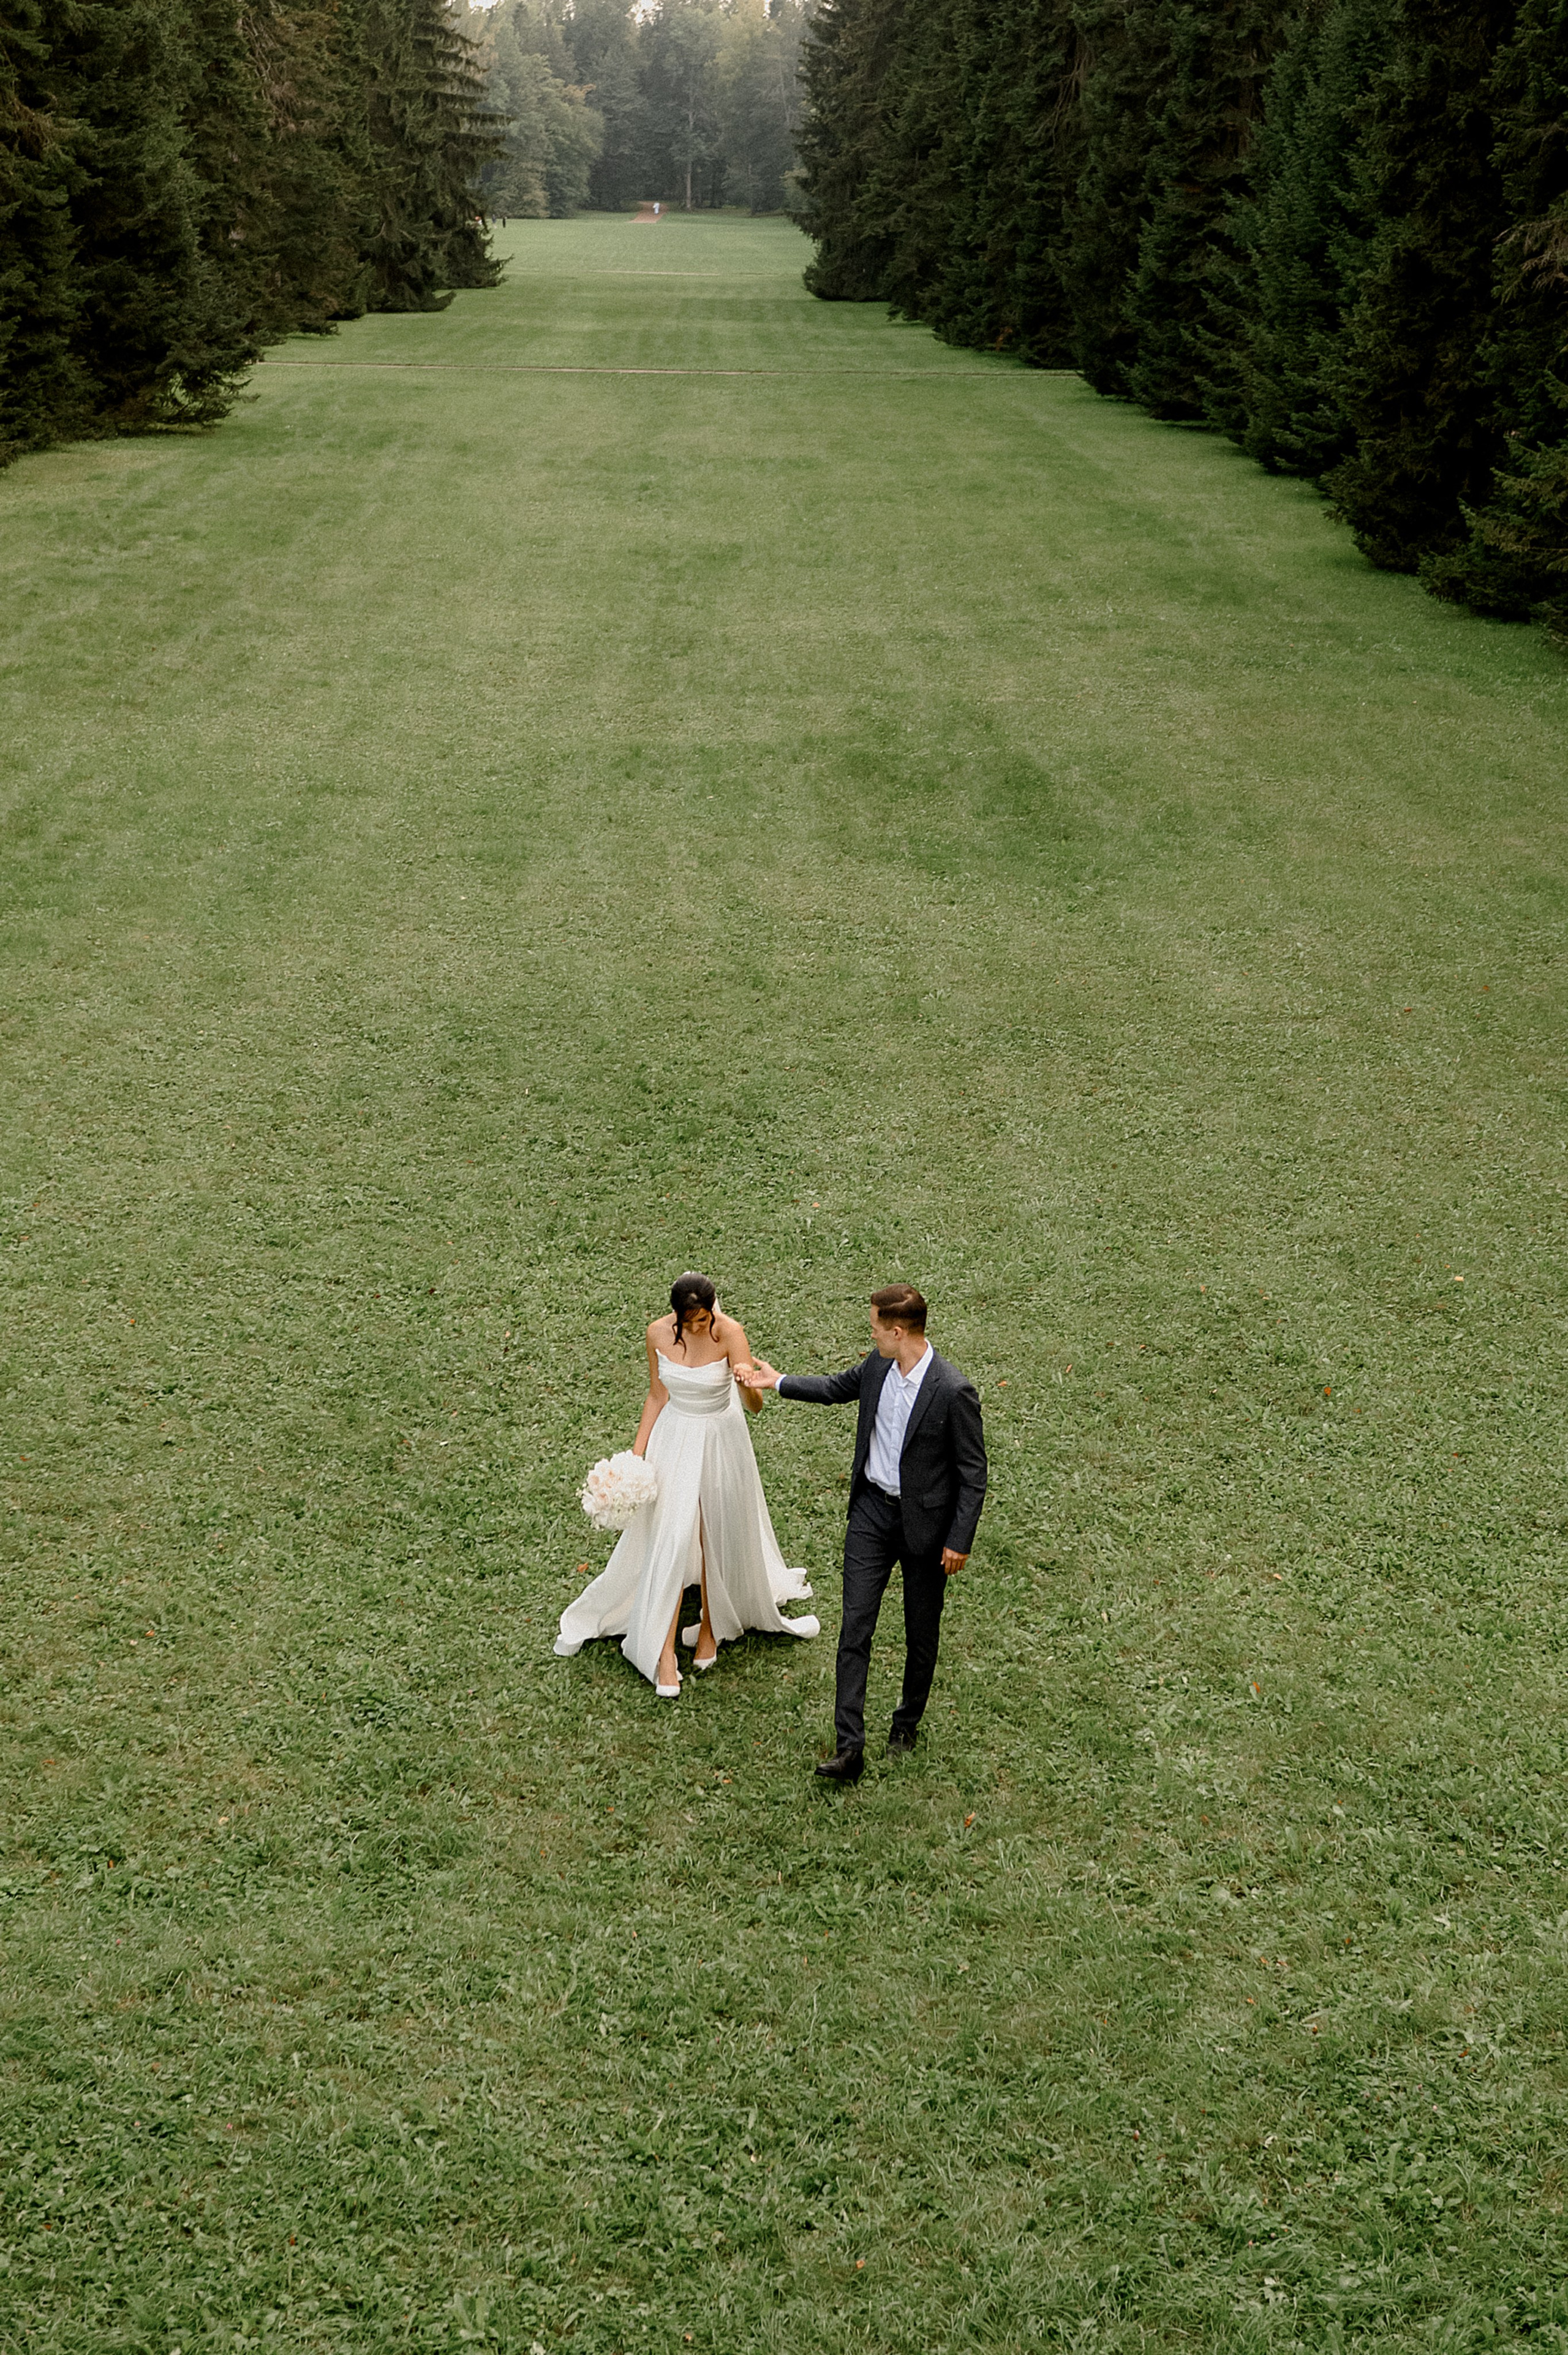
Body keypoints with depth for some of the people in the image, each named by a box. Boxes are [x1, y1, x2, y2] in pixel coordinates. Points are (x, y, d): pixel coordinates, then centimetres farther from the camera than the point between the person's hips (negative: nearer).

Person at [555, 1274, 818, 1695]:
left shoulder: (730, 1335, -22)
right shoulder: (658, 1333, -12)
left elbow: (755, 1405, -29)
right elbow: (657, 1397, 2)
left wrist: (749, 1383, -52)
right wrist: (636, 1454, 0)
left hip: (721, 1443, -1)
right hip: (675, 1441, 2)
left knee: (717, 1537, 12)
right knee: (670, 1541, -5)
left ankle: (711, 1626, 36)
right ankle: (665, 1653, 0)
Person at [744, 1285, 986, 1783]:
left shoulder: (953, 1392, -24)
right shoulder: (878, 1366, -6)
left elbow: (973, 1474, -16)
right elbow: (840, 1387, 18)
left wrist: (959, 1541, -14)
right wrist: (778, 1382, 18)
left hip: (925, 1523, -5)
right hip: (872, 1509, 5)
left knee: (921, 1633, 14)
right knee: (855, 1627, -1)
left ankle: (907, 1723, 37)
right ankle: (849, 1747, 1)